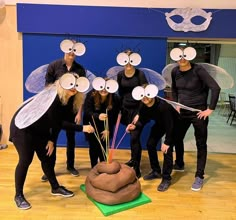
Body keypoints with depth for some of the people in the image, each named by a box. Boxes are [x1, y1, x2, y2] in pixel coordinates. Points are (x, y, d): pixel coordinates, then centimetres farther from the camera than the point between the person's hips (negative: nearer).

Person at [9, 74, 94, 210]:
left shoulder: (65, 100, -1)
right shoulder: (52, 96, -28)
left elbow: (57, 123, 3)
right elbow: (57, 123, -31)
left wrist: (52, 140, -4)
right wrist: (82, 128, -31)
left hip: (39, 131, 8)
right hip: (22, 127, -8)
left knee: (47, 158, 10)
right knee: (25, 160, -6)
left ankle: (55, 188, 24)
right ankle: (19, 195, 10)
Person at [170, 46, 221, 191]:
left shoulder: (198, 70, -17)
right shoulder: (175, 72, -1)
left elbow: (216, 88, -22)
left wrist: (210, 109, -20)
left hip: (198, 112, -5)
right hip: (183, 111, 6)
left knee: (201, 144, 3)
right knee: (177, 138, 17)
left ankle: (199, 177, 15)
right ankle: (179, 164, 41)